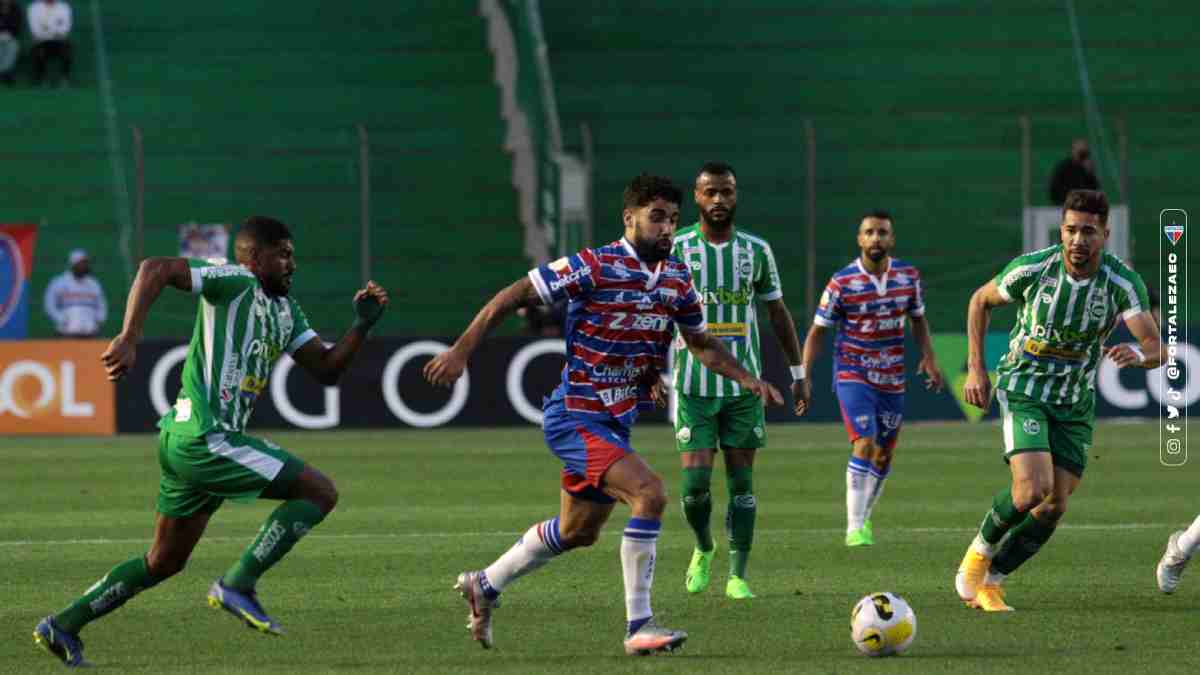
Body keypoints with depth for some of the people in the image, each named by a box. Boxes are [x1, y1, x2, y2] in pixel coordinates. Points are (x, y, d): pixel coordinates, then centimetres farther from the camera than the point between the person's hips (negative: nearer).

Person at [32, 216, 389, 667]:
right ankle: (238, 585, -12)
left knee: (164, 563, 18)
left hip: (185, 443, 10)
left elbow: (327, 369, 19)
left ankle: (62, 628, 23)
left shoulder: (285, 311, 19)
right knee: (319, 492, -11)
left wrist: (362, 325, 6)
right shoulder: (236, 283, -9)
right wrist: (128, 340, -29)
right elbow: (156, 269, -20)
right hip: (203, 439, -10)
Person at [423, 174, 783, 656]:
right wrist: (461, 350, -17)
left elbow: (702, 343, 17)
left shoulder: (677, 280, 2)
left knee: (578, 531, 22)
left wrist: (747, 379, 1)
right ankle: (638, 626, -19)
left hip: (616, 422, 9)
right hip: (575, 417, -9)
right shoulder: (595, 267, -19)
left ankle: (484, 585, 42)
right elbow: (511, 296, -14)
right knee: (649, 493, -25)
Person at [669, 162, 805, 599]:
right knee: (695, 482, -9)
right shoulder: (676, 249, -3)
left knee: (741, 481, 2)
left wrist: (798, 373, 11)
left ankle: (738, 575, 8)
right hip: (693, 383, -2)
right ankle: (703, 550, 20)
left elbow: (778, 313, 13)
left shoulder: (756, 250, 3)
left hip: (744, 384, 2)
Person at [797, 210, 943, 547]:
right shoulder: (841, 282, -11)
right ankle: (855, 528, -16)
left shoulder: (909, 276, 0)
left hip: (892, 377, 5)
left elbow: (918, 319, 14)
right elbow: (818, 330, -4)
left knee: (884, 456, 11)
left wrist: (929, 356, -2)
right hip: (853, 374, -5)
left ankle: (864, 517, 31)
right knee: (865, 446, -19)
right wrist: (804, 376, -11)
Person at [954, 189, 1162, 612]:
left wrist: (1140, 353, -48)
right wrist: (975, 368, -3)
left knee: (1055, 506, 0)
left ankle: (989, 582, 19)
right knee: (1033, 490, -23)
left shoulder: (1123, 283, -15)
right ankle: (981, 549, 6)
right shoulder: (1033, 268, -16)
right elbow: (981, 300, 3)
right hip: (1023, 390, -3)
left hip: (1075, 403, 3)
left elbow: (1157, 349, -23)